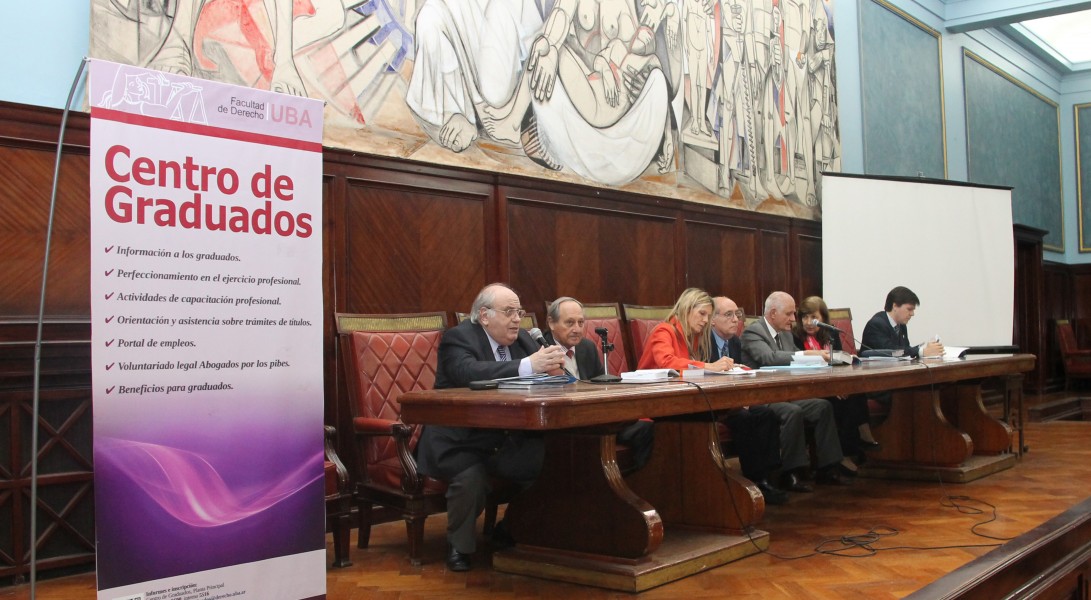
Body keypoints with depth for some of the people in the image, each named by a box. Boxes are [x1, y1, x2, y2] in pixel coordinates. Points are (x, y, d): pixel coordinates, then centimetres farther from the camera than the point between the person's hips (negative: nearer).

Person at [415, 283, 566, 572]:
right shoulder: (458, 337, -11)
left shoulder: (522, 339, 10)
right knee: (471, 478, -33)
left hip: (507, 440, 6)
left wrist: (550, 366, -25)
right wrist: (528, 365, -41)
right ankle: (459, 545, -3)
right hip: (460, 442, -6)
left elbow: (540, 375, 1)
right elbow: (469, 373, -32)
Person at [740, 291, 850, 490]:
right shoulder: (752, 332, -11)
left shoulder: (786, 333, 17)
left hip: (785, 394, 8)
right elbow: (769, 358, -28)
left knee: (823, 406, -10)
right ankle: (790, 473, -23)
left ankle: (826, 468, -6)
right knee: (793, 412, -32)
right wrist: (807, 354, -32)